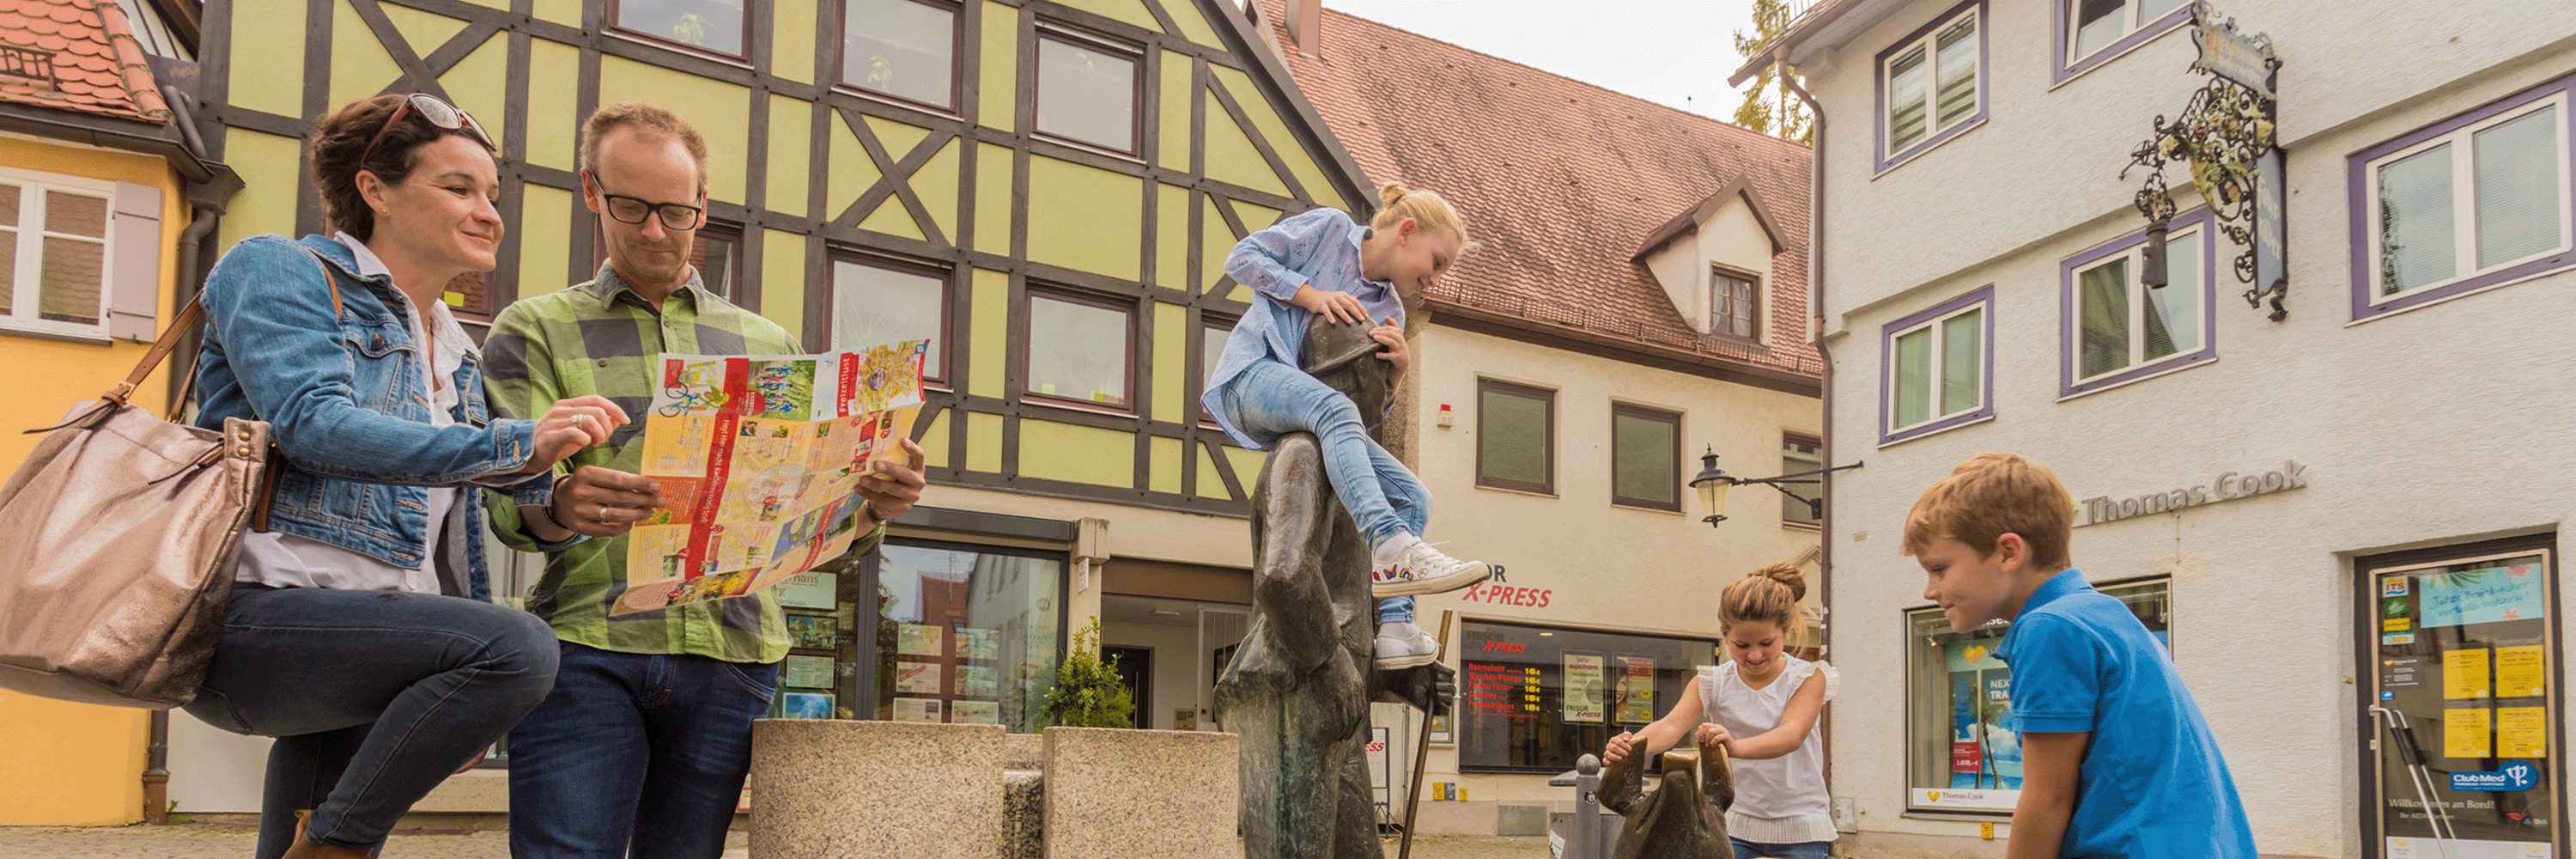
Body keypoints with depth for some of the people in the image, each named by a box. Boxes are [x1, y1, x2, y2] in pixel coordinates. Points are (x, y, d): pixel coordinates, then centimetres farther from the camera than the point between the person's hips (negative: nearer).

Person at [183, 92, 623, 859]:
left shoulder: (456, 356, 22)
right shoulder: (276, 270, 2)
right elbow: (313, 424, -17)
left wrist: (468, 708, 14)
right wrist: (514, 446, -27)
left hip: (362, 645, 8)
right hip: (255, 616, -8)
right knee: (517, 644, -27)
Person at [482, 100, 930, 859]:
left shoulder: (765, 344, 20)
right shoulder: (535, 331, 12)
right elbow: (511, 496, -2)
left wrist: (871, 506, -11)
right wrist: (555, 511, -26)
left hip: (731, 652, 2)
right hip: (586, 642, -2)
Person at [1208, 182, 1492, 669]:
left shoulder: (1389, 312, 18)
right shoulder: (1328, 228, 5)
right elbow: (1243, 257, -1)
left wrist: (1399, 365, -8)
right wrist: (1313, 295, -11)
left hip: (1308, 422, 7)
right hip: (1254, 372, -7)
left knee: (1412, 497, -9)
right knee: (1334, 408, -40)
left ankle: (1395, 627, -19)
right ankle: (1392, 551, -54)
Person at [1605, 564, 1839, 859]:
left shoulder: (1808, 678, -8)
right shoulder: (1713, 682, -2)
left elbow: (1792, 735, -26)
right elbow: (1672, 725, -18)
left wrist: (1735, 746, -48)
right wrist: (1632, 746, -42)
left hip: (1800, 829, -1)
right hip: (1736, 824, 2)